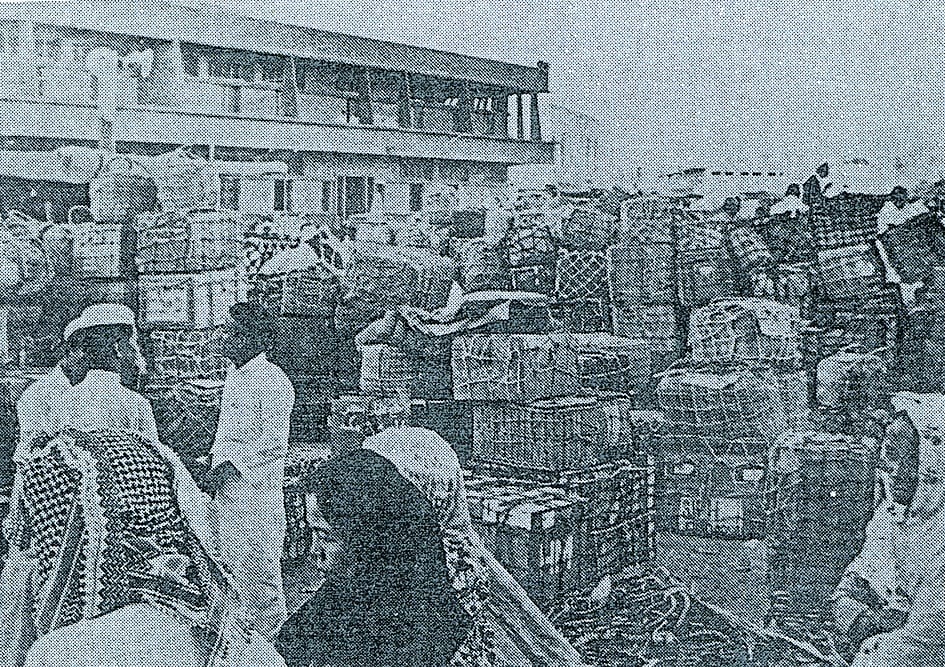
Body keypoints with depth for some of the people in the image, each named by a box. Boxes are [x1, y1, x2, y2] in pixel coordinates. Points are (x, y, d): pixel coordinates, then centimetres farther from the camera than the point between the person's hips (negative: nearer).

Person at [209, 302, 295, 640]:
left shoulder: (273, 382, -15)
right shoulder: (234, 373, 13)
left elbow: (275, 443, -19)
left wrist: (233, 462, -17)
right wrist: (216, 457, 11)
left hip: (256, 483, -9)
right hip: (227, 484, 9)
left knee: (258, 561, 0)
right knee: (228, 560, 16)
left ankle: (270, 631, 14)